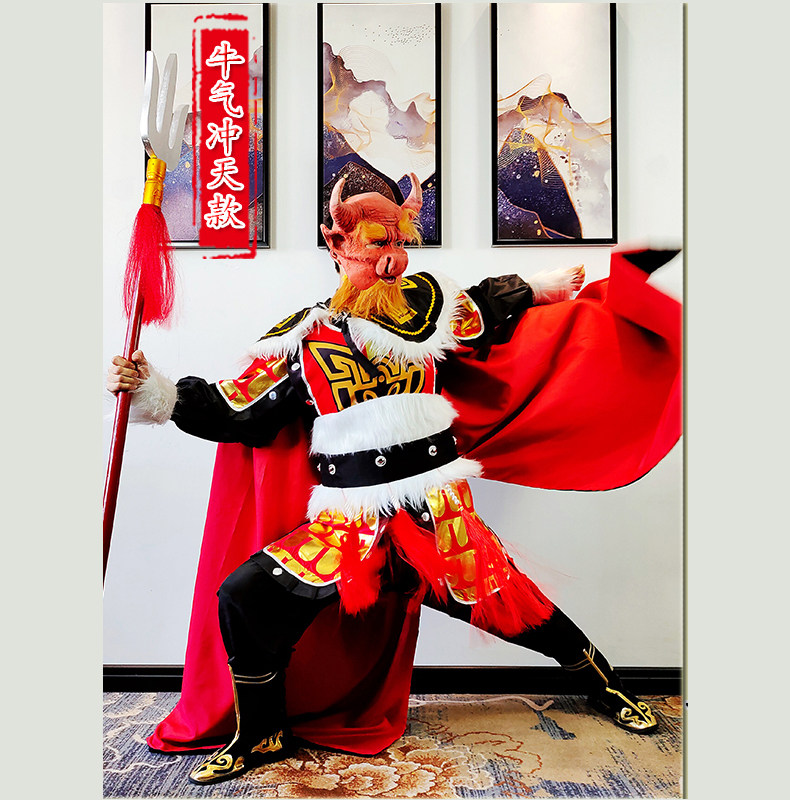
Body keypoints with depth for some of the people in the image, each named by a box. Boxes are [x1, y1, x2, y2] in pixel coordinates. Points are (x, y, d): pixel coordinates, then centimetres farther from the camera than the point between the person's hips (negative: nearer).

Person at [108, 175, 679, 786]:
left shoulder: (432, 306, 6)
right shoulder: (301, 339, 2)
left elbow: (484, 314, 28)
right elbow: (238, 412, 1)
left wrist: (535, 290, 26)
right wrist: (154, 392, -5)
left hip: (436, 510, 0)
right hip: (346, 522, 1)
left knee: (510, 605, 0)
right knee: (242, 597, -8)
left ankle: (605, 687, 34)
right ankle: (262, 736, 18)